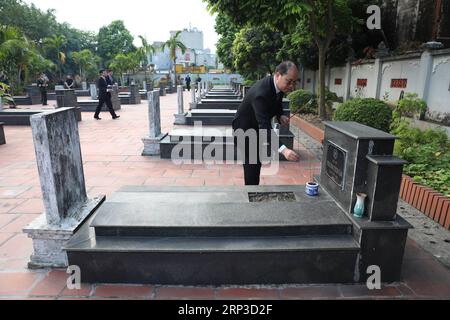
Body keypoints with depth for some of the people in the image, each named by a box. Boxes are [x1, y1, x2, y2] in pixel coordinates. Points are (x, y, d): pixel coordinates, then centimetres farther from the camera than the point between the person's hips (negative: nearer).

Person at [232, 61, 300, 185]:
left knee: (256, 162, 18)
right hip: (245, 129, -9)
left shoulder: (278, 85, -12)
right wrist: (283, 149, -57)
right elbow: (265, 126, -46)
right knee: (252, 164, -8)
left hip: (257, 127, 9)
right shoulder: (261, 92, -38)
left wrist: (280, 115, -12)